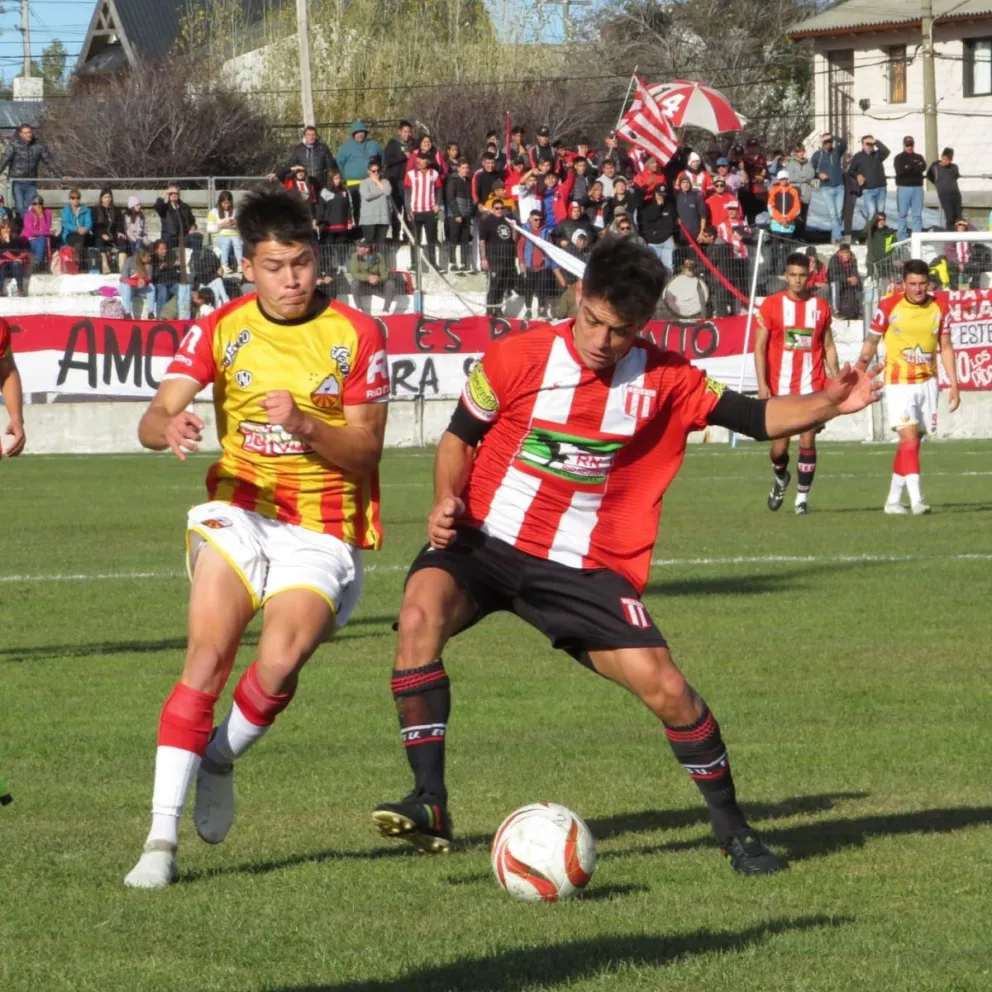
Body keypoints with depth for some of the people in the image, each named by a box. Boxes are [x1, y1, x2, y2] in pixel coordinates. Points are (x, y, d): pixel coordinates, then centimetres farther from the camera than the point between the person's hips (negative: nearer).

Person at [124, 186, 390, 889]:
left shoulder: (356, 336, -3)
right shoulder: (222, 330, 2)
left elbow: (365, 453, -5)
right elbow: (153, 420, -7)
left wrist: (305, 425, -24)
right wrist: (171, 427, -32)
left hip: (325, 529, -1)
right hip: (242, 510, 1)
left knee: (278, 667, -22)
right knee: (208, 657, -19)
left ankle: (219, 760, 11)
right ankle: (162, 836, -19)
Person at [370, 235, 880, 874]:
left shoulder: (663, 379, -2)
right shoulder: (516, 358, -7)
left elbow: (755, 418, 0)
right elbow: (460, 436, 5)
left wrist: (828, 404, -18)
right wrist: (447, 503, -13)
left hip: (582, 568, 1)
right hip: (484, 541, -1)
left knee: (667, 689, -7)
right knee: (421, 615, -31)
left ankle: (732, 827, 16)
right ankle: (430, 807, -28)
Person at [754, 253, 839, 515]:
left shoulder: (820, 307, 7)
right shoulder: (771, 304, 1)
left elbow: (828, 347, 12)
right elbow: (760, 346, 0)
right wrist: (762, 384, -8)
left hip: (812, 387, 1)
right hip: (779, 387, -1)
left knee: (807, 441, -6)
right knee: (779, 445, 1)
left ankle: (802, 497, 2)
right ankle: (780, 478, 32)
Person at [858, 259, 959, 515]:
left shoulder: (939, 309, 2)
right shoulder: (888, 307, -7)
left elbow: (946, 348, 9)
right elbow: (871, 343, 3)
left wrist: (954, 386, 5)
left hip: (927, 382, 4)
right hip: (898, 382, -4)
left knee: (913, 441, 7)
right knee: (909, 436, -17)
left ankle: (893, 500, 17)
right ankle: (916, 499, -24)